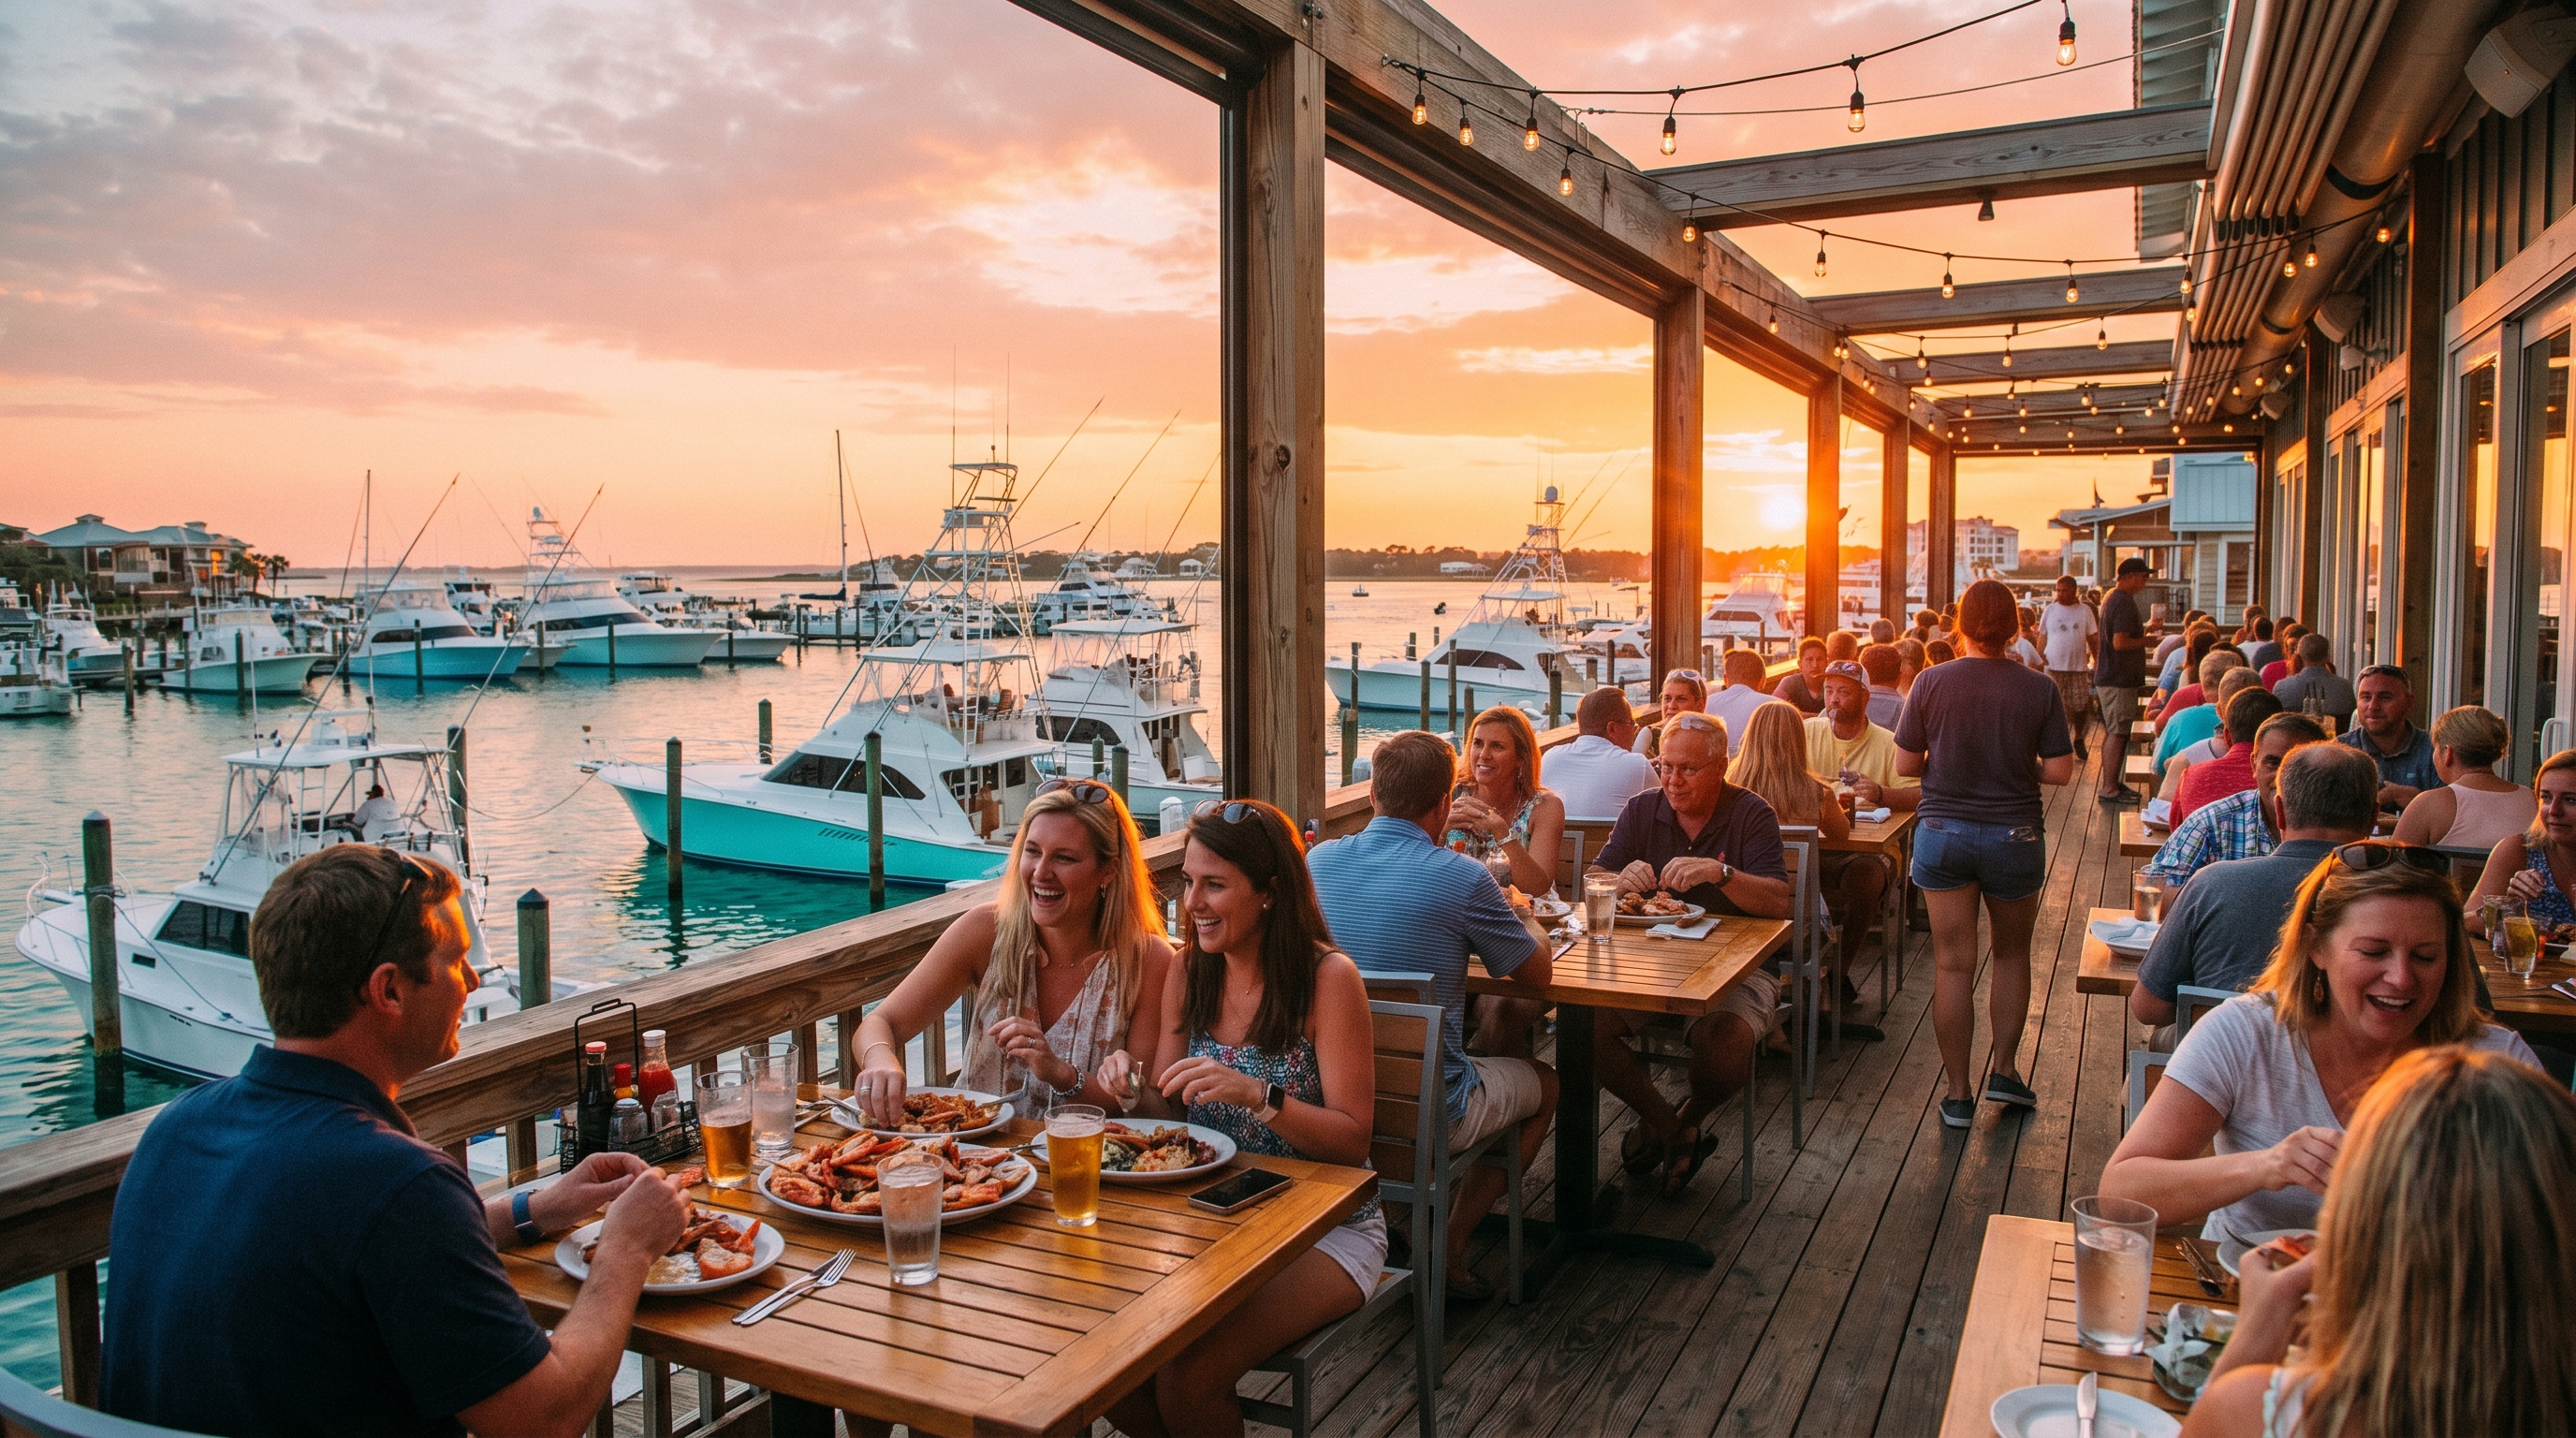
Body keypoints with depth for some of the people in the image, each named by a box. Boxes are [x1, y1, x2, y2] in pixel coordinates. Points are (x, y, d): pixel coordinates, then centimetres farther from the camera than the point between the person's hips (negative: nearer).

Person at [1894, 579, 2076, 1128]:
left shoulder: (1931, 683, -8)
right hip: (2014, 835, 0)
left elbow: (1905, 765, -4)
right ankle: (2004, 1070, 23)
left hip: (1943, 832, 0)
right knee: (2012, 953, 21)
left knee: (1953, 963, 5)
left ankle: (1958, 1093, 10)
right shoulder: (2039, 690, -8)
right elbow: (2060, 771, -6)